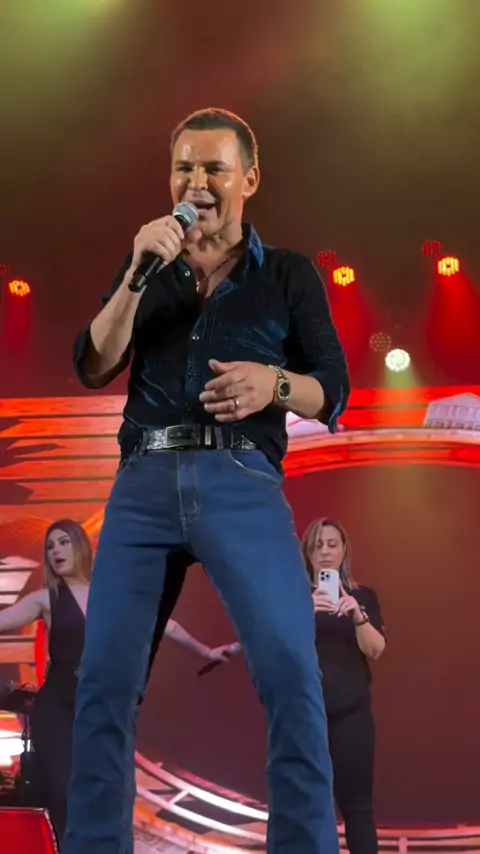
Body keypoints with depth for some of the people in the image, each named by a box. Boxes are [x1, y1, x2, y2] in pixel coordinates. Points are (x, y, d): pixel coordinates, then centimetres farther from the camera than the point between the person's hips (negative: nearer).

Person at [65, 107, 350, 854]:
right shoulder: (148, 269, 20)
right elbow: (92, 369, 9)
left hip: (241, 479, -2)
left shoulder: (290, 275, 14)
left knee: (290, 670, -18)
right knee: (104, 675, -5)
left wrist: (274, 383, -13)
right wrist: (138, 275, -4)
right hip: (145, 478, 2)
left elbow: (334, 394, 9)